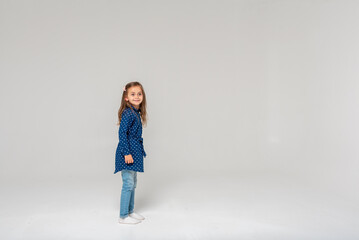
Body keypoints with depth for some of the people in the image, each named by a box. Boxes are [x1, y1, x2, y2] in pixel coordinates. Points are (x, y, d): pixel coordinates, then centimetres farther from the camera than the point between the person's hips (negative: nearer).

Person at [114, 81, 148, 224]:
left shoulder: (136, 113, 11)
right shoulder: (128, 113, -17)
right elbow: (122, 133, -21)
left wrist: (132, 153, 18)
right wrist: (127, 153, -22)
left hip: (134, 152, 10)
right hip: (127, 153, -10)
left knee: (132, 183, 17)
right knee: (128, 184, -3)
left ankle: (130, 211, 30)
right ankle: (123, 216, 9)